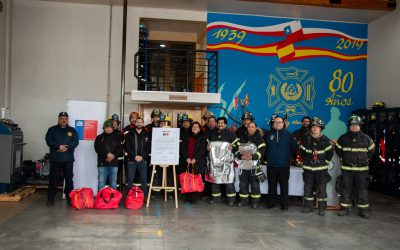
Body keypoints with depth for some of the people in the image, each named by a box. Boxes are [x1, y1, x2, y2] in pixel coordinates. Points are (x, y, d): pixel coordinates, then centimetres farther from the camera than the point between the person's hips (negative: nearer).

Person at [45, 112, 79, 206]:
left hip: (68, 159, 1)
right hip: (55, 159, -1)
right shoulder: (52, 129, 8)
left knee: (69, 179, 5)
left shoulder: (72, 130, 10)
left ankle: (69, 197, 13)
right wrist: (59, 146, -19)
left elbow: (76, 142, -2)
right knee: (53, 179, 2)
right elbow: (49, 141, -6)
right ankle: (50, 198, 11)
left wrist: (67, 147, -18)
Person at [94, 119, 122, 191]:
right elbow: (97, 149, -5)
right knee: (101, 183, -2)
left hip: (114, 163, 1)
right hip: (102, 163, -1)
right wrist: (107, 154, -16)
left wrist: (113, 155, -15)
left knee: (113, 183, 5)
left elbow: (120, 148, 2)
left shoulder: (116, 137, 12)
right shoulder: (99, 137, 8)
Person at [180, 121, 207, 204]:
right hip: (187, 162, 2)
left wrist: (195, 159, -13)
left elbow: (202, 150, -2)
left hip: (198, 162, -2)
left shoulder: (202, 138, 10)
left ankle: (194, 198, -4)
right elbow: (182, 148, 8)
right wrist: (187, 158, -8)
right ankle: (187, 197, 2)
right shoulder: (187, 138, 18)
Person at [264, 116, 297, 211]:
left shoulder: (288, 134, 1)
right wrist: (267, 157, 9)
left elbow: (294, 147, 6)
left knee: (284, 185, 2)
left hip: (284, 165, -1)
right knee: (271, 185, 10)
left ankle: (285, 204, 12)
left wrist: (288, 156, 6)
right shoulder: (268, 134, 4)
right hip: (271, 164, 2)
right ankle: (271, 202, 22)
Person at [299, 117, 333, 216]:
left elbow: (330, 152, 5)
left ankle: (322, 208, 8)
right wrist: (306, 160, 8)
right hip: (308, 168, 2)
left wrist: (325, 162, 2)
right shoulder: (305, 139, 0)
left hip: (321, 168, -2)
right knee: (308, 188, 7)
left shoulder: (325, 140, -4)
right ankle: (308, 207, 19)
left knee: (321, 189, -1)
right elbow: (302, 151, 11)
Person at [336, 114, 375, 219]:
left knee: (362, 189, 2)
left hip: (362, 168, -1)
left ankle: (363, 209, 11)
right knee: (346, 188, 5)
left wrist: (364, 159, 9)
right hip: (346, 168, 1)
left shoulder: (366, 138, 1)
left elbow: (371, 150, 14)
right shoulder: (343, 138, 3)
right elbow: (338, 149, 15)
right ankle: (345, 208, 14)